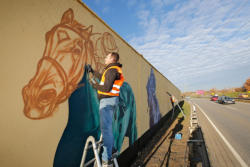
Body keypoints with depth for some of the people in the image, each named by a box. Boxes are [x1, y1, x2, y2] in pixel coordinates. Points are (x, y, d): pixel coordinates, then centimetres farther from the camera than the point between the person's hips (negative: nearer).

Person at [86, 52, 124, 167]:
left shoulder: (112, 70, -16)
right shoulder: (114, 69, 15)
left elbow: (107, 88, -23)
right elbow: (104, 79, 28)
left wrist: (95, 86, -7)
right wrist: (93, 71, 33)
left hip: (107, 101, -11)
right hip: (111, 100, 11)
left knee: (106, 128, -7)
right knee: (107, 126, 22)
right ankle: (111, 148, 38)